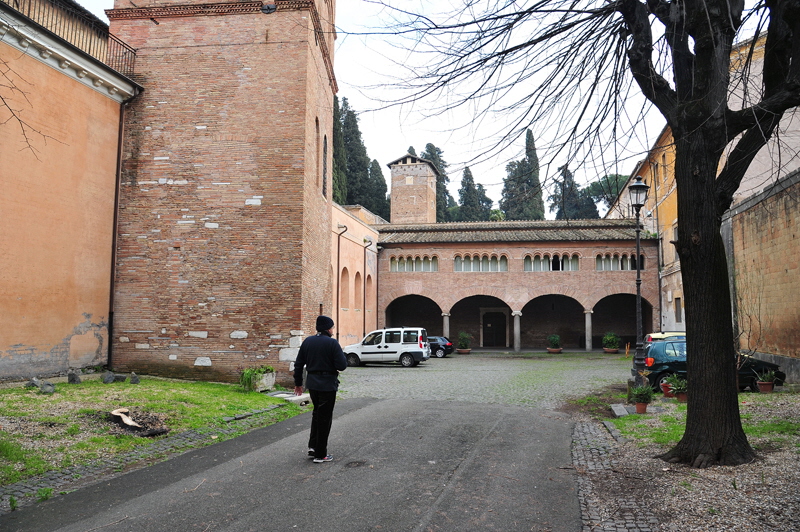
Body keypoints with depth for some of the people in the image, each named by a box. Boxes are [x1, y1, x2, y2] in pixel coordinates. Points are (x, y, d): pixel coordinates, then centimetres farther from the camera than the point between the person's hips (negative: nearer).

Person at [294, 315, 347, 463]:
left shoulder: (307, 341, 5)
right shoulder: (332, 343, -13)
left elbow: (298, 364, 8)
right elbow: (342, 366, -17)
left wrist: (298, 383, 16)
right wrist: (341, 355, 3)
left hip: (312, 384, 6)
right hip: (327, 384, -6)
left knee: (317, 413, 23)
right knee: (325, 418, 4)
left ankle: (313, 447, 18)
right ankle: (320, 454, 10)